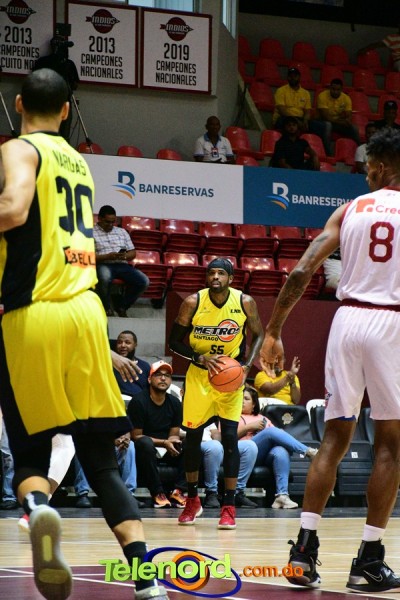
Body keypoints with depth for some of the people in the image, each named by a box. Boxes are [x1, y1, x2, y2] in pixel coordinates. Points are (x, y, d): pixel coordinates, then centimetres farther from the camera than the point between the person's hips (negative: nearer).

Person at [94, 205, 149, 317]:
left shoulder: (122, 232, 21)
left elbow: (133, 252, 18)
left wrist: (125, 256, -6)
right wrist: (108, 257, -17)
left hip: (122, 265, 5)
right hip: (103, 265, -5)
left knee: (144, 281, -19)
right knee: (104, 277, -42)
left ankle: (122, 307, 1)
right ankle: (107, 308, -15)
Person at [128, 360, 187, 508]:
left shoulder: (175, 403, 4)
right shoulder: (138, 401, -12)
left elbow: (174, 435, 5)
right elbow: (136, 436, -13)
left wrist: (174, 441, -21)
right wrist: (164, 443, -22)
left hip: (168, 452, 5)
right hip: (146, 451, -5)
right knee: (145, 443, -39)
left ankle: (178, 491, -23)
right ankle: (158, 493, -30)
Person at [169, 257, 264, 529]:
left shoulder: (245, 302, -13)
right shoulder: (193, 302, -15)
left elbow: (258, 335, 2)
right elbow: (174, 341, -7)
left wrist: (246, 366, -13)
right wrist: (201, 358, -22)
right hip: (199, 374, 1)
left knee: (230, 436, -9)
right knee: (193, 434, 4)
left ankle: (229, 506, -4)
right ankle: (192, 500, 21)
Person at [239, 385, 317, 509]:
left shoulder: (262, 418, 37)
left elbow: (276, 437, 24)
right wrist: (249, 427, -2)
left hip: (266, 456, 4)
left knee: (281, 451, -34)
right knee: (271, 431, -29)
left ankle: (282, 495, -48)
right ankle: (308, 451, -29)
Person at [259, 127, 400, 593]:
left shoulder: (350, 210, 8)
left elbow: (302, 271, 1)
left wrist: (272, 333, 5)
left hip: (348, 318, 3)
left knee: (334, 438, 10)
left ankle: (305, 547, 2)